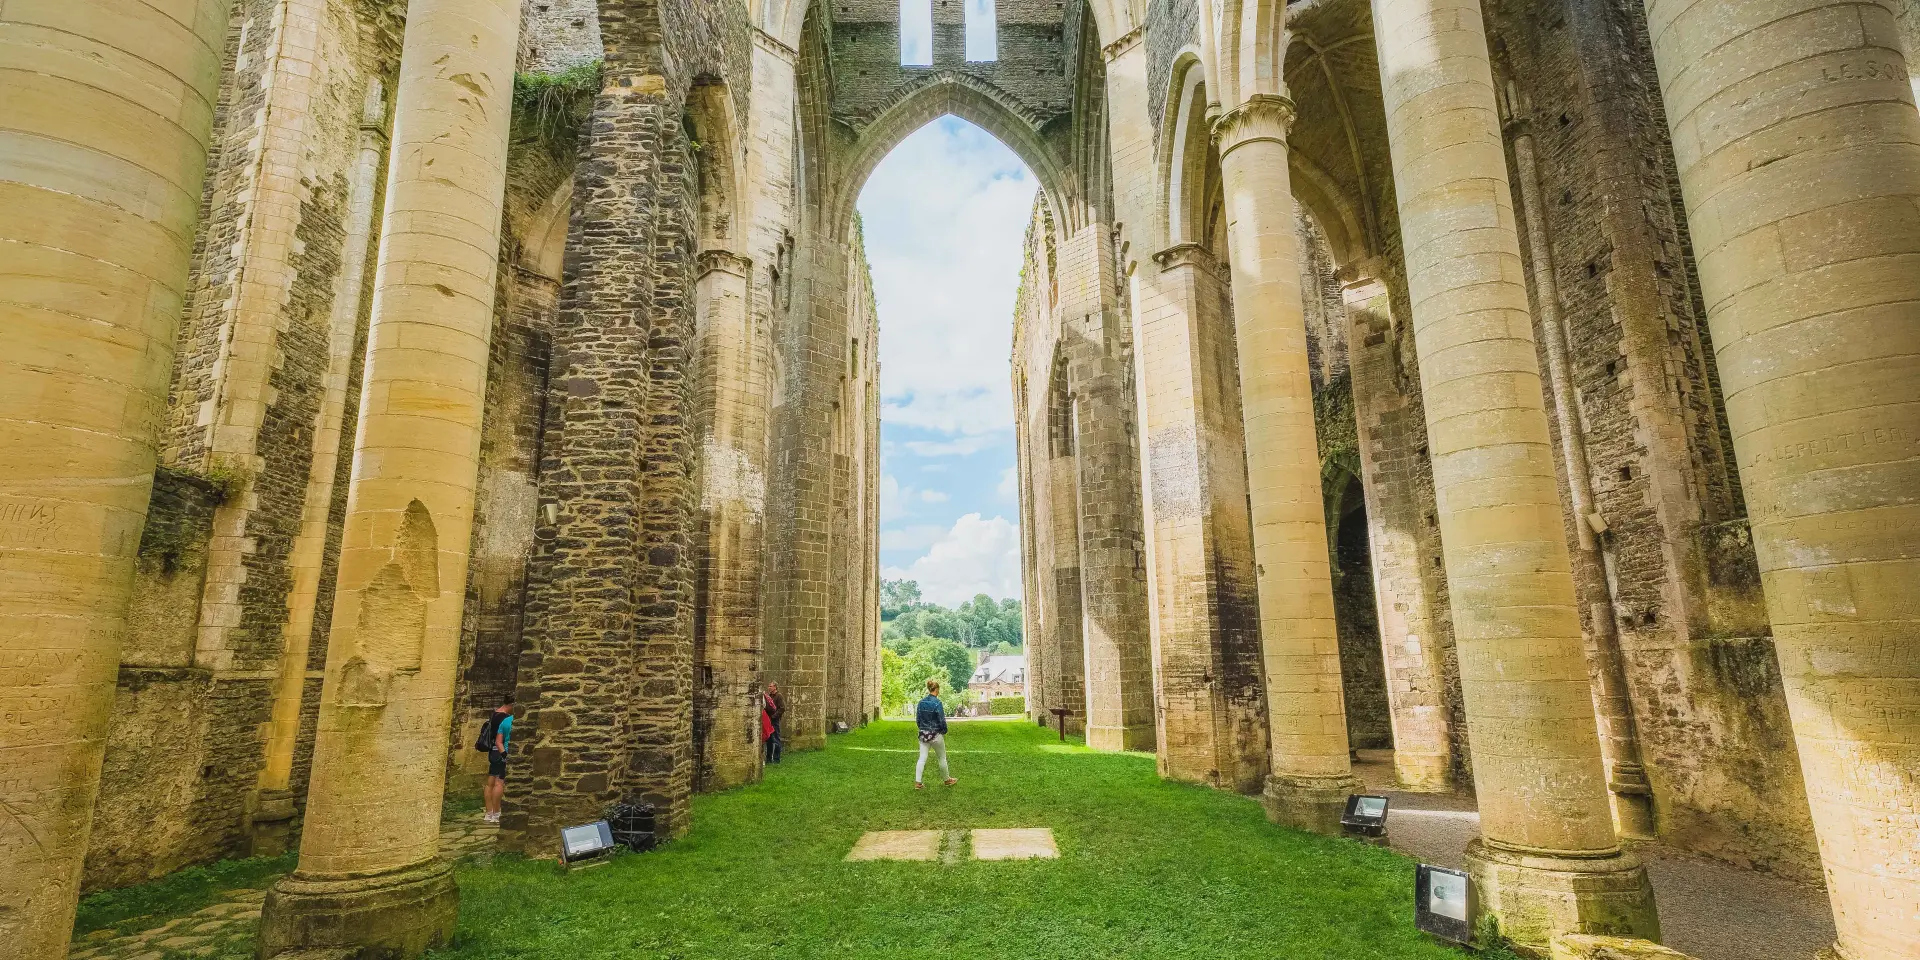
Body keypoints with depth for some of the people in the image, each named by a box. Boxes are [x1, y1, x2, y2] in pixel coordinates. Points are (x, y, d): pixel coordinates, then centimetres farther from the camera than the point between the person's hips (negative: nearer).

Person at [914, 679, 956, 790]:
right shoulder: (937, 703, -17)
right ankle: (947, 780, 28)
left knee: (922, 758, 6)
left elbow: (917, 719, 6)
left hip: (923, 734, 5)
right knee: (942, 758, 13)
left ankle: (917, 782, 3)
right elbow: (942, 720, -14)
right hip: (936, 734, -5)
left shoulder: (921, 702, 0)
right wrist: (944, 732, 3)